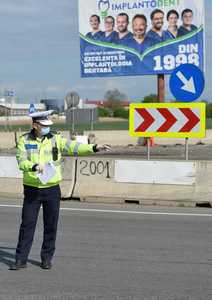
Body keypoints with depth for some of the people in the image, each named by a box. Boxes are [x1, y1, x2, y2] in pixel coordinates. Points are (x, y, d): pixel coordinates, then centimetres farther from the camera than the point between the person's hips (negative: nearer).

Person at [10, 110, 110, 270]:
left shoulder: (55, 139, 1)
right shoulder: (24, 140, -2)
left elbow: (74, 147, -8)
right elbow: (21, 162, -14)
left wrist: (94, 148, -21)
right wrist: (35, 166, -33)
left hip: (52, 189, 1)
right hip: (32, 189, -1)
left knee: (51, 226, 5)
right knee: (27, 224, 1)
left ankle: (47, 258, 17)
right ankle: (21, 260, 8)